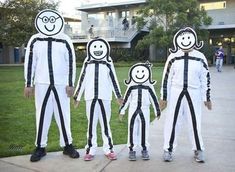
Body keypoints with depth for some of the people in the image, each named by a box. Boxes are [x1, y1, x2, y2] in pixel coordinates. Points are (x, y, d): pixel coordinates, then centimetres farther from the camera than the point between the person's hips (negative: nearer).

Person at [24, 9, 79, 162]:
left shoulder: (65, 40, 2)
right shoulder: (35, 40, 4)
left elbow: (71, 63, 2)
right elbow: (30, 63, 6)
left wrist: (71, 84, -2)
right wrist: (28, 84, 3)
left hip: (61, 84, 0)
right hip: (42, 84, 1)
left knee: (63, 115, 4)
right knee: (42, 115, 4)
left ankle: (67, 145, 16)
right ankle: (40, 147, 15)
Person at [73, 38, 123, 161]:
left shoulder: (108, 63, 4)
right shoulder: (87, 63, 5)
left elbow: (113, 80, 10)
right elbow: (82, 81, 9)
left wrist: (118, 96, 13)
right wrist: (77, 97, 12)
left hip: (105, 98, -1)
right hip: (90, 98, 1)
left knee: (105, 123, 3)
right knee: (91, 124, 6)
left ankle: (109, 149, 11)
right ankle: (90, 150, 13)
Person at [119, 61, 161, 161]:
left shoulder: (149, 87, 0)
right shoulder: (131, 86, 1)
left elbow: (154, 99, 6)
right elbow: (126, 99, 7)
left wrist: (157, 111, 9)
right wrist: (122, 111, 8)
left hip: (145, 111, 0)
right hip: (133, 111, 0)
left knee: (144, 130, 6)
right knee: (132, 130, 3)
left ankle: (144, 150, 19)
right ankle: (132, 150, 14)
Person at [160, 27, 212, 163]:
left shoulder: (200, 57, 0)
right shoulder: (173, 57, 0)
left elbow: (205, 78, 5)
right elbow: (167, 78, 3)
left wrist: (207, 98, 6)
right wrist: (164, 97, 2)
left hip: (193, 94, 0)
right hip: (176, 93, 0)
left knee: (195, 121, 7)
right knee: (172, 121, 4)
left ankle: (198, 150, 24)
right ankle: (169, 149, 18)